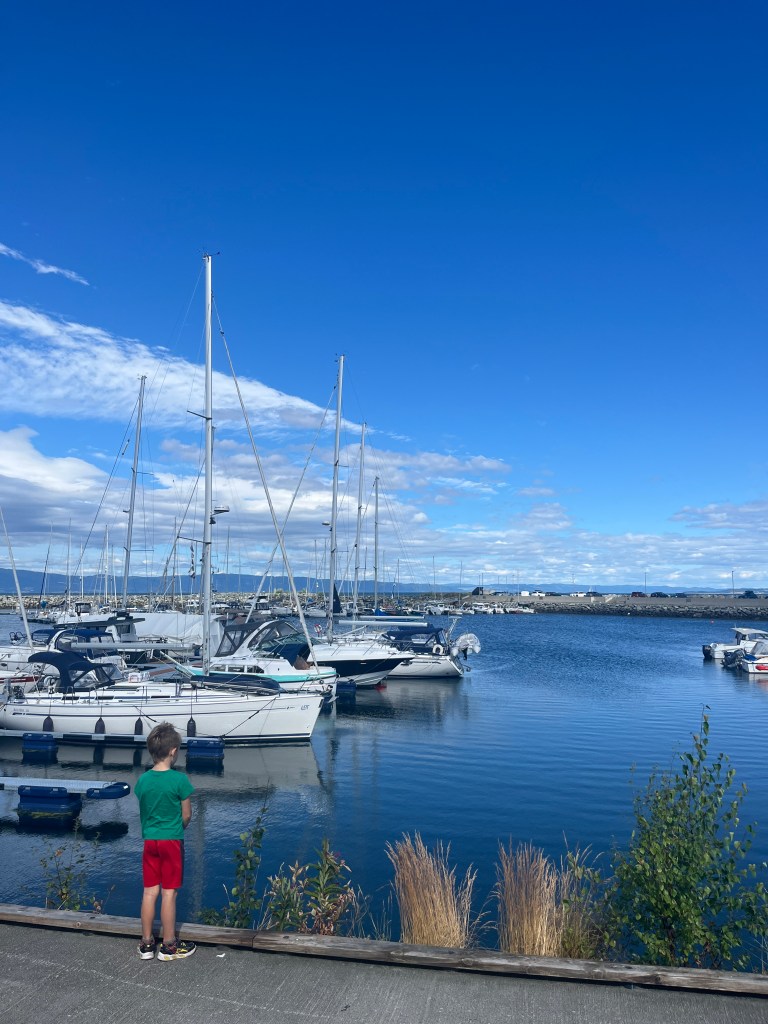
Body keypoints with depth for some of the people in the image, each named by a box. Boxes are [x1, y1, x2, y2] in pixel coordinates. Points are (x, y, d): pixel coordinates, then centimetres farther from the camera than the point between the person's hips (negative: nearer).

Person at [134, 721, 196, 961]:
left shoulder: (143, 780, -2)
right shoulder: (179, 779, -16)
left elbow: (140, 813, 10)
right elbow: (187, 815, -7)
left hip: (148, 840, 5)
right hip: (171, 841, -4)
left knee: (150, 891, 13)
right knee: (169, 893, 4)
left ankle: (147, 943, 22)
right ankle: (169, 945, 15)